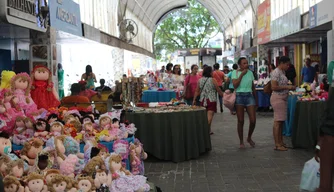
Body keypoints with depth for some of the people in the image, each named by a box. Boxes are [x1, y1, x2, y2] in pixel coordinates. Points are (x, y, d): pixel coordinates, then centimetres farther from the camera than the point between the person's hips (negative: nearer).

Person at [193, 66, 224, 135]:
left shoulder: (200, 80, 5)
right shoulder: (212, 80, -7)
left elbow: (197, 91, 6)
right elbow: (219, 90, -3)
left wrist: (194, 100, 12)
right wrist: (223, 96, 10)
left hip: (203, 100, 5)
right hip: (211, 100, -5)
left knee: (205, 116, 15)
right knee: (210, 115, -7)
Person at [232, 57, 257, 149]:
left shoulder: (250, 72, 11)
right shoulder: (235, 72, 1)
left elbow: (253, 87, 17)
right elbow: (235, 85, -13)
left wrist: (256, 99, 16)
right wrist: (241, 74, -11)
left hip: (249, 96, 3)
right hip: (239, 96, -3)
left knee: (253, 120, -4)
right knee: (241, 121, 1)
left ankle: (249, 138, 22)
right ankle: (241, 142, 13)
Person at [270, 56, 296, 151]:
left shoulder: (282, 72, 15)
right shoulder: (276, 72, -14)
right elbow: (274, 87, -21)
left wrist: (290, 87, 9)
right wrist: (287, 87, -18)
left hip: (283, 98, 10)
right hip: (278, 98, -10)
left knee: (281, 121, 13)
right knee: (278, 121, -7)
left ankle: (281, 142, 20)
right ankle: (277, 145, -4)